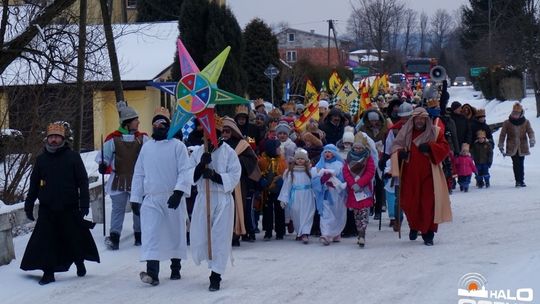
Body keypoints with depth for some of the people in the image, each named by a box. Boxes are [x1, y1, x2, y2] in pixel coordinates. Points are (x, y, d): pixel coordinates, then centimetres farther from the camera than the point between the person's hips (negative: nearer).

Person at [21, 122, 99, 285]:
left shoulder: (72, 157, -1)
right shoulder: (41, 159, 8)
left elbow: (83, 182, -2)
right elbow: (34, 184, 14)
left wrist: (84, 203, -8)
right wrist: (29, 204, 10)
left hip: (69, 208, -2)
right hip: (47, 209, 2)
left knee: (74, 238, 7)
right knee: (46, 240, -2)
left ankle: (79, 263, 32)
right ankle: (48, 272, 5)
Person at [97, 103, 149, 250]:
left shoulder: (142, 138, 3)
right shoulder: (113, 139, -5)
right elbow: (104, 156, 1)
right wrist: (103, 165, -18)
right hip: (119, 181, -3)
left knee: (139, 208, 10)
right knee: (118, 209, -3)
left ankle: (139, 236, 22)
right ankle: (114, 237, -6)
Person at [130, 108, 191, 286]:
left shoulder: (177, 146, -2)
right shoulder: (146, 147, 12)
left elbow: (184, 171, -9)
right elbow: (139, 173, 15)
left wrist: (179, 191, -22)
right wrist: (136, 198, 11)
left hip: (173, 198, -2)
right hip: (151, 199, 2)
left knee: (175, 233, 9)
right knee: (150, 235, -12)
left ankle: (175, 268, 26)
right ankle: (152, 273, -21)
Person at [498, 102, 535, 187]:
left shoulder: (526, 122, 4)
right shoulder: (507, 123, 1)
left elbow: (530, 132, -3)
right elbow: (502, 135, 5)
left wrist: (532, 140, -23)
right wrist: (501, 146, 2)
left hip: (522, 147, 1)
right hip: (512, 148, -1)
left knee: (521, 164, 2)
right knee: (516, 164, -8)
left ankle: (521, 181, 10)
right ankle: (518, 181, -5)